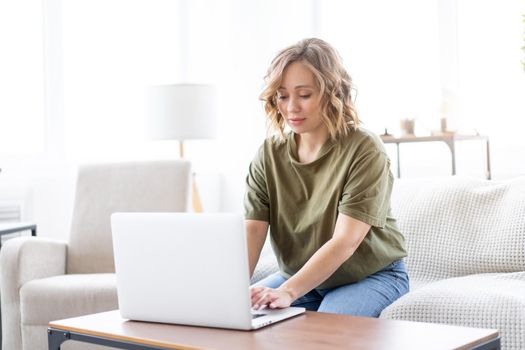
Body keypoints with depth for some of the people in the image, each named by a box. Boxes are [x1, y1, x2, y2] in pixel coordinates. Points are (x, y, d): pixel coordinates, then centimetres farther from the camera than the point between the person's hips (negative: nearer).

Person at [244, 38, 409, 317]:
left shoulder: (364, 150, -19)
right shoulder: (270, 153, -3)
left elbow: (345, 242, -27)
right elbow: (252, 232, -13)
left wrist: (287, 292, -39)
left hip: (370, 275, -5)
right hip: (299, 276, 5)